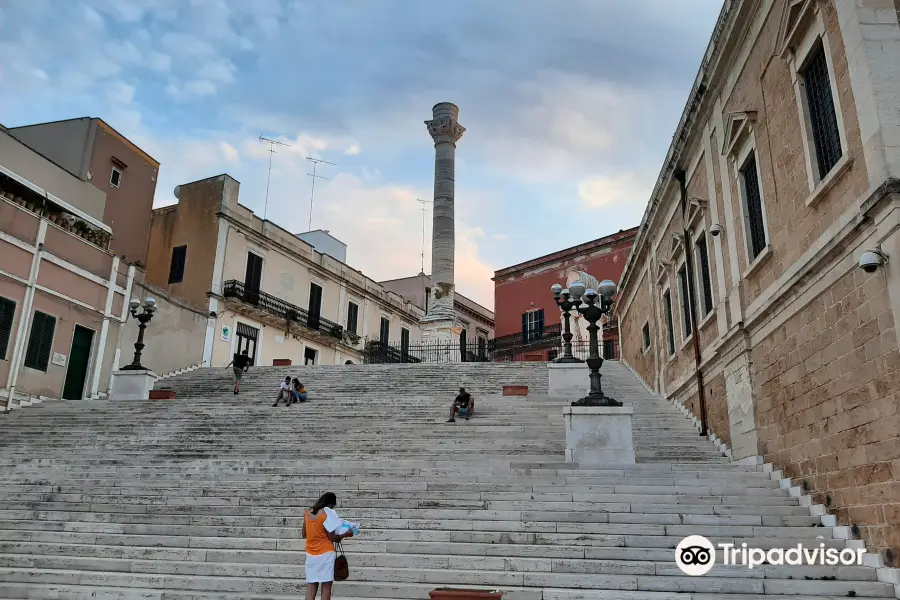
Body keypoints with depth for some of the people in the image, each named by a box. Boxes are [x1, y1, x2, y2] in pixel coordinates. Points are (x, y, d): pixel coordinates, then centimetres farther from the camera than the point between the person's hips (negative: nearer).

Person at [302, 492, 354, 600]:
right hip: (326, 554, -5)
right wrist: (346, 534, 5)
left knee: (311, 589, 5)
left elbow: (304, 534, 15)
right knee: (326, 589, 2)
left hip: (311, 555, 5)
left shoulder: (307, 513, 3)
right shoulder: (327, 514, -14)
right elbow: (332, 537, -9)